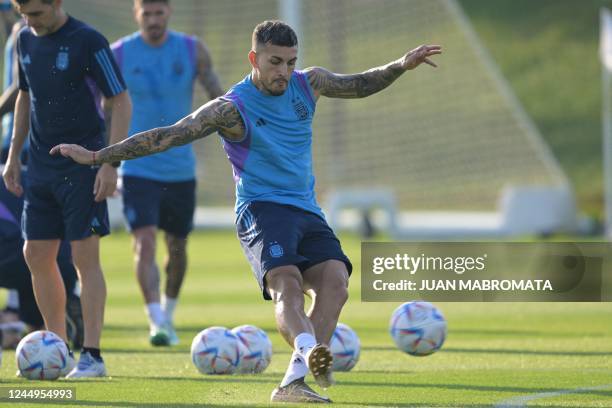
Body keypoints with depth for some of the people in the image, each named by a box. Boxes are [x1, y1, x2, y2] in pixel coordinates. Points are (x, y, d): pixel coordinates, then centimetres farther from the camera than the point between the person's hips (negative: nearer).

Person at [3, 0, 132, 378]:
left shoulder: (89, 42, -13)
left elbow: (121, 102, -12)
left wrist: (110, 163, -18)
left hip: (84, 164, -7)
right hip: (42, 165, 7)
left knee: (85, 256, -7)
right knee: (37, 255, 6)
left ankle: (92, 356, -4)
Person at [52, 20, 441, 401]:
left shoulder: (308, 83, 8)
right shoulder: (232, 109, -9)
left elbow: (359, 85, 26)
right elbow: (167, 136, -12)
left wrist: (401, 66, 11)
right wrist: (96, 157, -18)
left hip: (307, 212, 5)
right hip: (262, 209, -5)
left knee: (335, 279, -20)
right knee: (287, 282, -31)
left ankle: (293, 382, -26)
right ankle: (308, 350, -59)